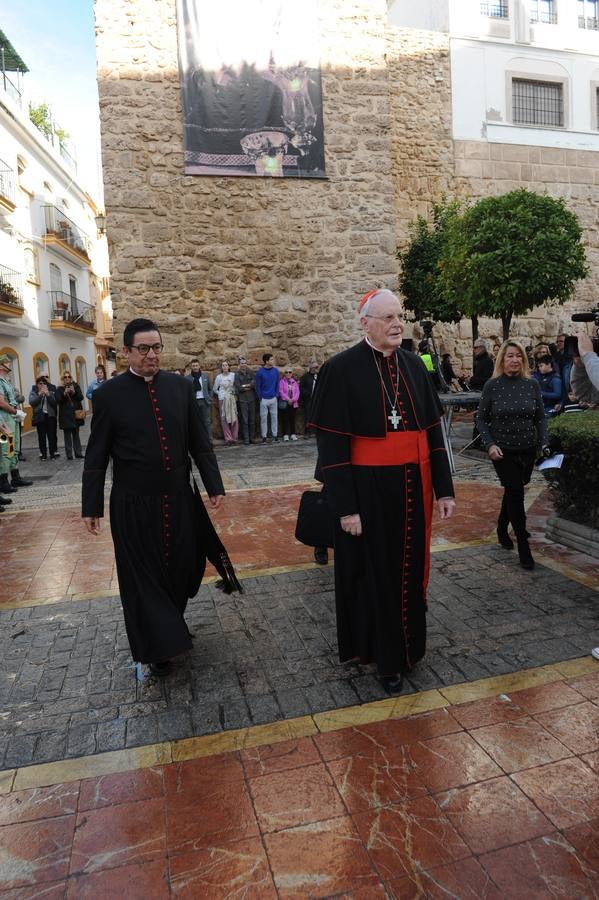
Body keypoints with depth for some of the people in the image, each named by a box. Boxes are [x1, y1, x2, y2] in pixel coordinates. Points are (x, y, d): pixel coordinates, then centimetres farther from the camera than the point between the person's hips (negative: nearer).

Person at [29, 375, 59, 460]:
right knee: (41, 436, 2)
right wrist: (39, 395, -19)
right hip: (39, 416, 0)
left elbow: (55, 402, -5)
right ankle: (43, 454, 10)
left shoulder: (52, 390, 4)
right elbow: (31, 402, -11)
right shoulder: (33, 391, 3)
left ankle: (54, 452, 10)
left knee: (52, 435, 1)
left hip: (50, 416, 0)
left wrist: (48, 394, -17)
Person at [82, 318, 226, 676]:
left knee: (183, 566, 14)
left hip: (179, 499, 3)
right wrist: (92, 506, -1)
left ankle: (172, 624, 42)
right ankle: (157, 646, 25)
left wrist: (214, 485, 3)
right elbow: (96, 455, -2)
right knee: (142, 575, 8)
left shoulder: (181, 387, 1)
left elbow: (200, 442, 5)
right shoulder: (110, 394, -6)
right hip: (134, 505, -3)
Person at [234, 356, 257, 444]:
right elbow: (238, 388, -9)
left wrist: (245, 386, -11)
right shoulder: (237, 374, 1)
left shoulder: (250, 373, 10)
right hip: (243, 400, -3)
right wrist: (250, 386, -3)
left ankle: (252, 438, 13)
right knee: (245, 420, -2)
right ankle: (246, 439, 1)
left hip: (252, 399, 3)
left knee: (252, 420, 6)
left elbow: (254, 383, -4)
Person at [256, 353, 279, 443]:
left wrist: (276, 394, 2)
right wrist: (260, 398, -4)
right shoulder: (260, 372, -9)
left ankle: (275, 436, 13)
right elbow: (258, 386, -4)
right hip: (264, 399, -3)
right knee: (263, 418, 3)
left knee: (274, 417, 6)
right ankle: (264, 437, 9)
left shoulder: (275, 370, 1)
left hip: (273, 398, 3)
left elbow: (277, 384, 8)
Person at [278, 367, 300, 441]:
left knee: (292, 419, 5)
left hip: (293, 403, 3)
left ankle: (293, 434, 10)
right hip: (284, 403, -3)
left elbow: (297, 392, 4)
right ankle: (286, 435, 1)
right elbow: (281, 392, -8)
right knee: (285, 419, -2)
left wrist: (293, 399, -11)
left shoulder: (294, 382, 11)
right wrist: (288, 399, -14)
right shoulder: (282, 382, 1)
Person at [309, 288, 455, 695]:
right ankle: (382, 653, 31)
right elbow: (332, 445, -12)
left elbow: (433, 430, 9)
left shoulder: (414, 365, 6)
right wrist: (345, 507, -15)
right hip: (367, 491, -5)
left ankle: (408, 643, 39)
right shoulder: (341, 369, -11)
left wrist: (444, 488, 6)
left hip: (412, 488, 5)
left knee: (409, 568, 17)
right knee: (373, 573, 10)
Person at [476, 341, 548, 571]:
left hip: (527, 449, 3)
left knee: (512, 491, 17)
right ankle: (523, 548, 2)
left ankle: (502, 530, 41)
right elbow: (481, 418, -1)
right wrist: (490, 444, -13)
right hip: (502, 450, -3)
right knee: (516, 492, -7)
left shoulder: (532, 384, 0)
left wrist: (544, 443, -6)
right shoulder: (492, 385, -7)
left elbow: (541, 418, 5)